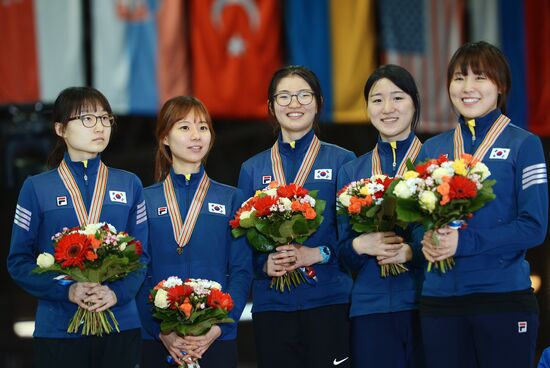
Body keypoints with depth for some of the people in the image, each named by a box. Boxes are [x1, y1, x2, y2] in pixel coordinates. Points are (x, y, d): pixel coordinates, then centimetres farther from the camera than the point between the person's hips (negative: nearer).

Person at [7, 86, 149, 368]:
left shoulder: (129, 185, 9)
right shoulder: (37, 188, 2)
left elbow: (141, 254, 7)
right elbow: (19, 260, -1)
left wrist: (117, 293, -13)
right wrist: (67, 291, -15)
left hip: (120, 327, 2)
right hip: (58, 330, -2)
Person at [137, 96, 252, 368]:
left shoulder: (231, 199, 8)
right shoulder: (146, 200, 5)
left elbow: (241, 271, 2)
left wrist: (219, 327, -12)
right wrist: (162, 331, -13)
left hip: (217, 338, 0)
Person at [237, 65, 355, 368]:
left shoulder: (341, 161, 5)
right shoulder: (252, 169, 13)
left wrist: (319, 254, -14)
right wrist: (264, 263, -9)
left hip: (328, 299, -2)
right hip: (271, 304, 2)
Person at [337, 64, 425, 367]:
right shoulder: (351, 172, 13)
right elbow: (342, 252, 12)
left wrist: (411, 251, -16)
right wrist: (360, 245, -10)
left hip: (425, 306, -2)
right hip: (370, 307, 2)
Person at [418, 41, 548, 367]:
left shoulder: (524, 145, -1)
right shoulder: (432, 150, 11)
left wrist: (463, 242, -17)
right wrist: (428, 240, -9)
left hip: (504, 295, -3)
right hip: (440, 299, 4)